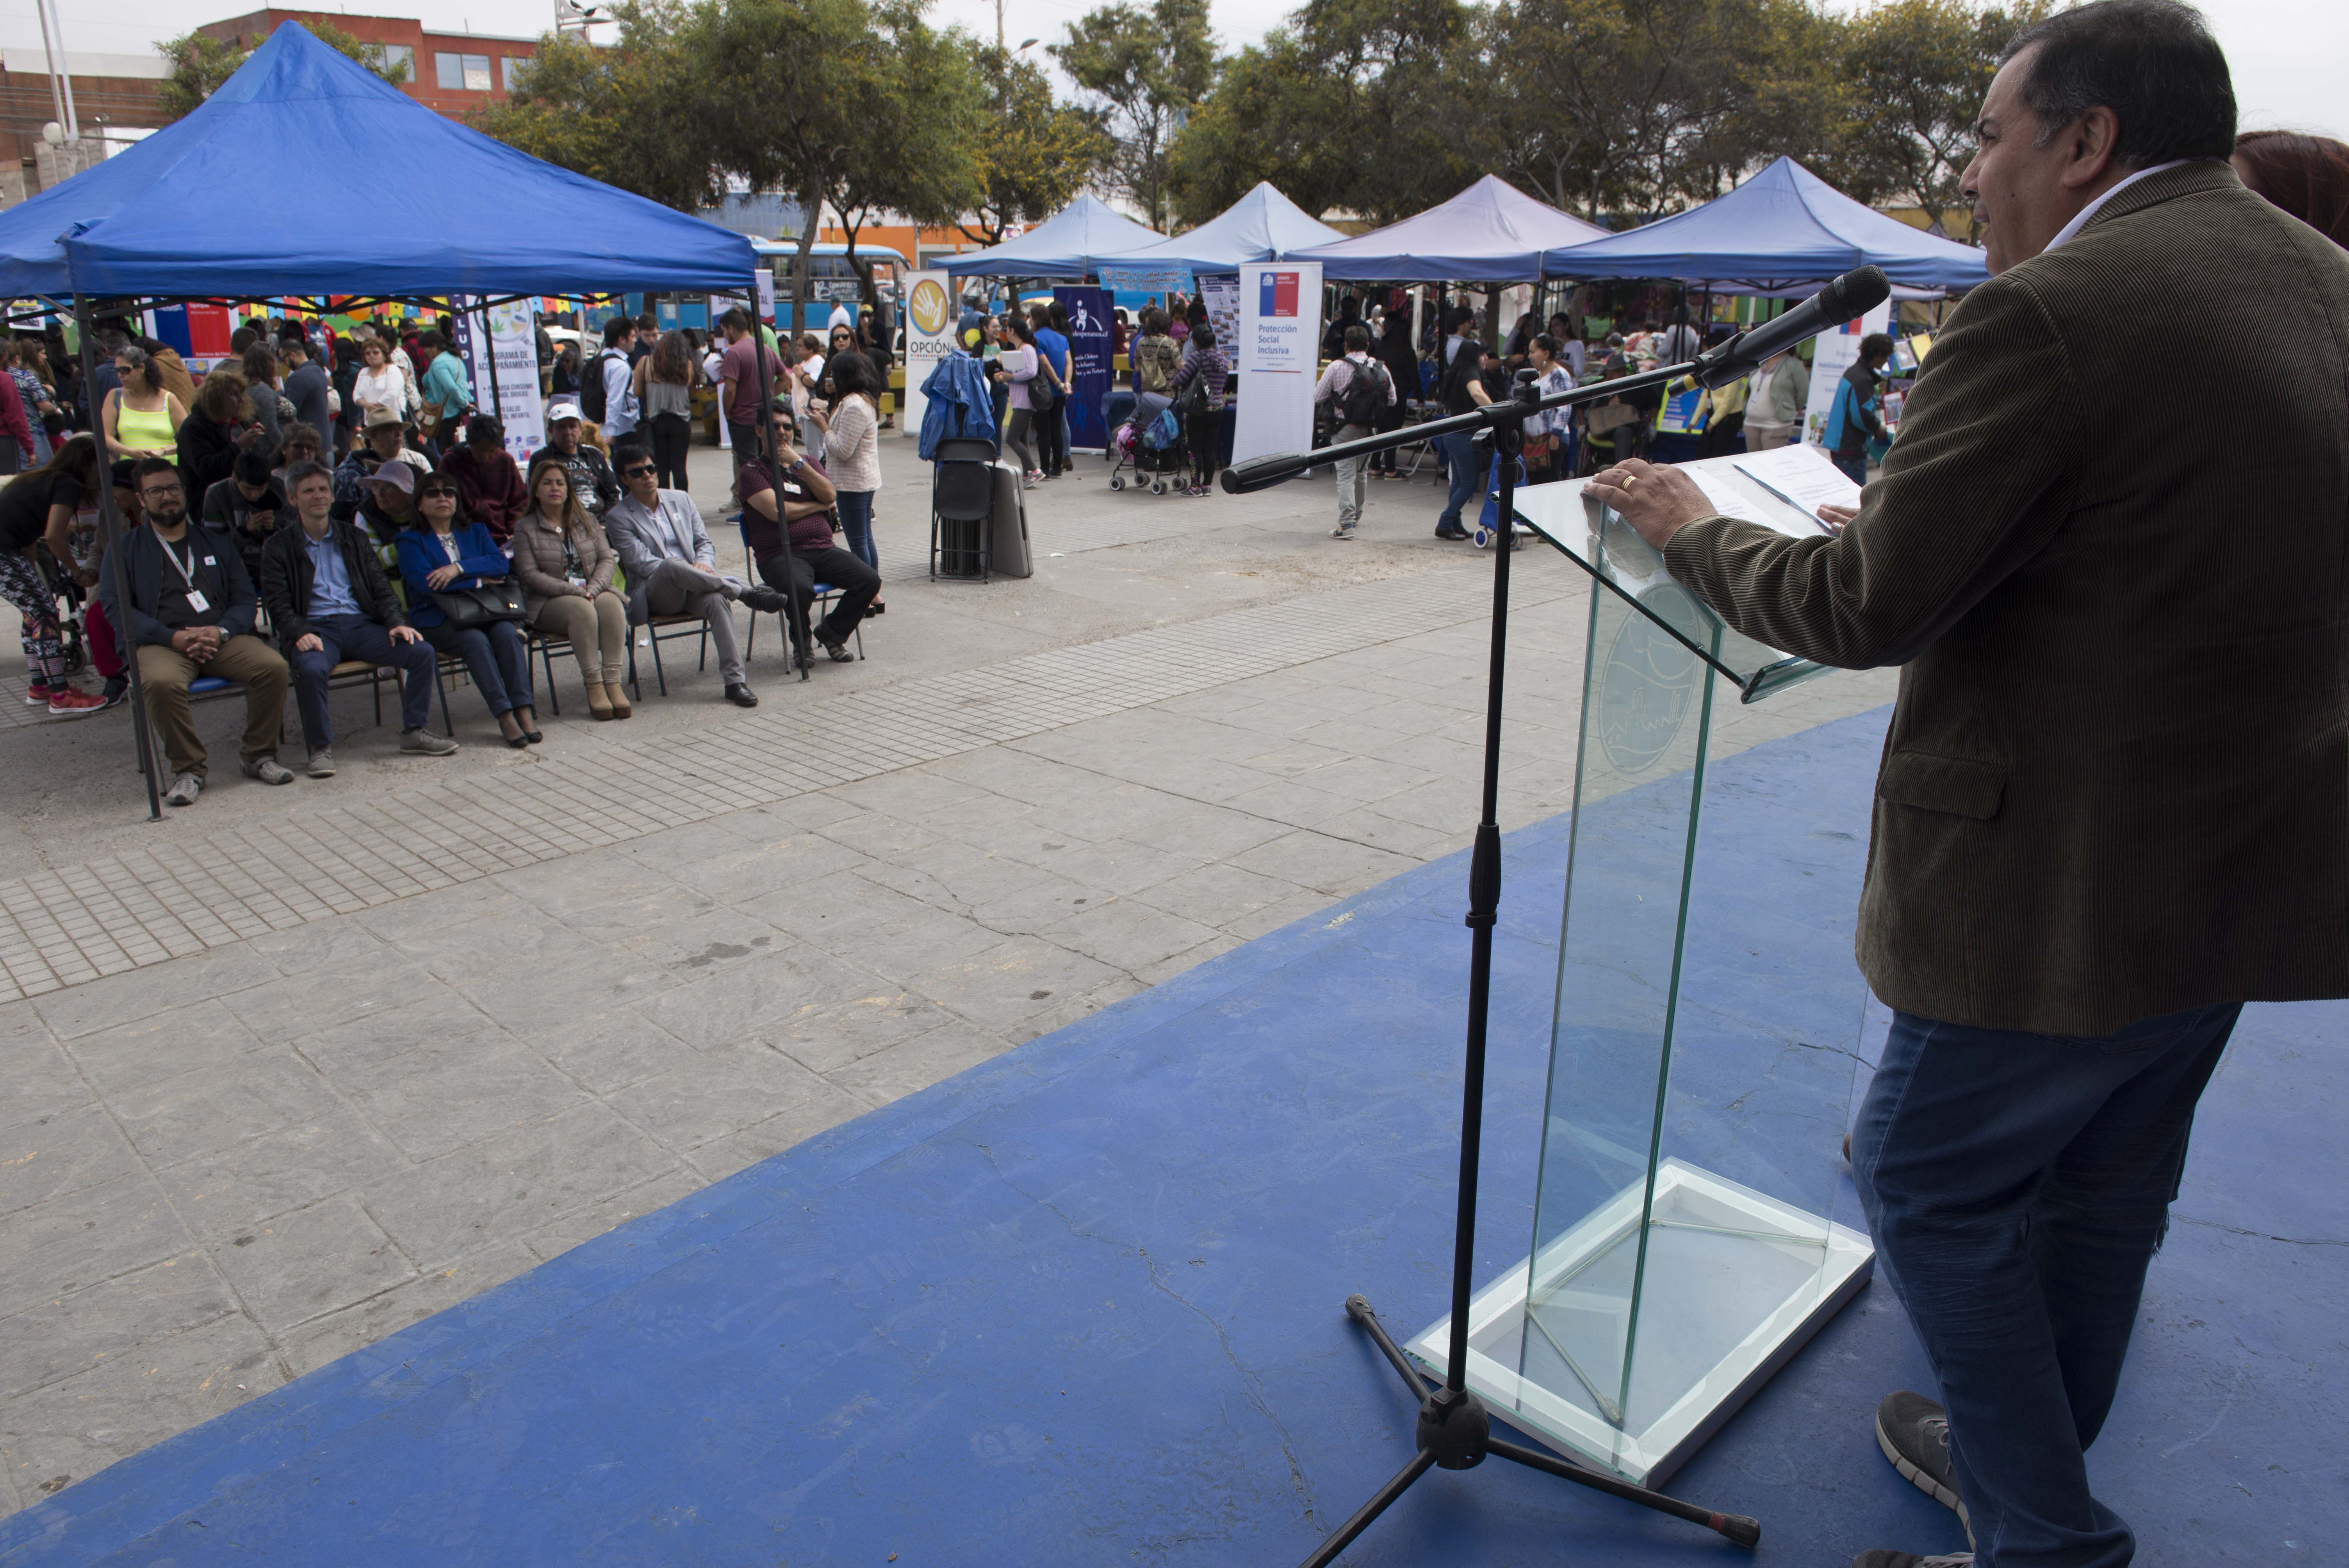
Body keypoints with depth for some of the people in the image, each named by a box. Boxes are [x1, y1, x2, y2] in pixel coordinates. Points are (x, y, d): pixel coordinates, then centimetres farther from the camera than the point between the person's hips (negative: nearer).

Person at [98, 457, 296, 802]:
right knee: (161, 683, -37)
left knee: (273, 667, -28)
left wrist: (221, 631, -8)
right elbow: (115, 606, 3)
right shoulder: (125, 548, 16)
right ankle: (188, 769, -19)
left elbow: (244, 598, 14)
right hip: (162, 643, -2)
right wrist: (173, 637, -13)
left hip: (222, 639, 2)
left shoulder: (215, 543, 24)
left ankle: (260, 756, -11)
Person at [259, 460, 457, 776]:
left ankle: (415, 732, -7)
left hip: (361, 624, 3)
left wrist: (396, 622, -5)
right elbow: (277, 604, 0)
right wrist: (301, 633, -19)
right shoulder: (279, 546, 8)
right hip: (315, 628, -3)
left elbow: (381, 587, 14)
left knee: (422, 651, -20)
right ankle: (321, 747, -19)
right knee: (311, 668, -37)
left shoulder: (353, 538, 19)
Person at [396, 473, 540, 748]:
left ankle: (525, 711, -35)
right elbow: (425, 582, -11)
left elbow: (501, 564, 0)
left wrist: (460, 568, -15)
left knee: (507, 633, -29)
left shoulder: (476, 531, 19)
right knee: (475, 640, -33)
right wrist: (479, 580, -8)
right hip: (436, 619, -3)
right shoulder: (412, 541, 7)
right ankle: (504, 716, -37)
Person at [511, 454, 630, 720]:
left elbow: (607, 559, 7)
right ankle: (593, 684, -35)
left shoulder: (587, 521, 17)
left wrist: (593, 589, -14)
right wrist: (576, 592, -18)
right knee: (581, 609, -35)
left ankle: (613, 681, -36)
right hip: (547, 603, -3)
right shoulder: (525, 528, 5)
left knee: (611, 603, -31)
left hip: (594, 593, 3)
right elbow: (530, 574, -6)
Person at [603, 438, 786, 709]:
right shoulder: (618, 518, 3)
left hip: (693, 589, 3)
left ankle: (734, 681, -37)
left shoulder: (681, 500, 17)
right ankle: (747, 593, -28)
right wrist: (689, 569, -19)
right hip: (654, 596, -3)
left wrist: (703, 564, -7)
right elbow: (644, 564, -7)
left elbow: (705, 543, 17)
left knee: (717, 599, -34)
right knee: (672, 565, -39)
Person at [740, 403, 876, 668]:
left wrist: (798, 463, -5)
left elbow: (829, 495, 3)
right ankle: (801, 643, -4)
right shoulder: (753, 470, 5)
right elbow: (777, 511, -10)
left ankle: (831, 632, 7)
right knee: (801, 589, -37)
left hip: (823, 549, 5)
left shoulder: (808, 463, 23)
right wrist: (818, 506, 3)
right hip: (781, 554, -5)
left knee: (870, 580, -17)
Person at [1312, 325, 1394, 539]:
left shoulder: (1337, 367, -8)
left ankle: (1347, 523, -18)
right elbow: (1392, 401, 7)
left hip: (1344, 429, -4)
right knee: (1362, 473, 21)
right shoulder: (1381, 369, 2)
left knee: (1346, 475, -6)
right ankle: (1357, 514, 39)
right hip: (1369, 431, 4)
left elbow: (1318, 398, -5)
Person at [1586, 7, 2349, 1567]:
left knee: (1933, 1182, 9)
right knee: (2107, 1187, 22)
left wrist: (1695, 530, -3)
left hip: (2077, 880, -9)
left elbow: (1867, 608, -20)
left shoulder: (2050, 316, -20)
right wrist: (1905, 525, 20)